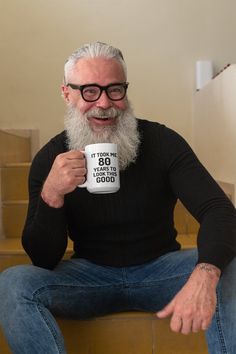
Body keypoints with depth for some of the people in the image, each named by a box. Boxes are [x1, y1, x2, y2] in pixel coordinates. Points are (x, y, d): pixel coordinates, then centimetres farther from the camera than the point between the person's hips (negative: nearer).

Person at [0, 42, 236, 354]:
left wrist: (204, 275, -42)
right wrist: (51, 195, -29)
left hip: (160, 268, 0)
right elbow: (43, 260, -8)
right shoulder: (49, 159, -7)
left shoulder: (162, 141, -10)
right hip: (91, 274, 1)